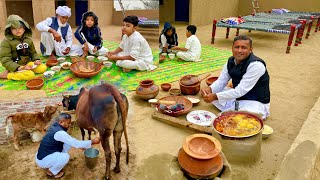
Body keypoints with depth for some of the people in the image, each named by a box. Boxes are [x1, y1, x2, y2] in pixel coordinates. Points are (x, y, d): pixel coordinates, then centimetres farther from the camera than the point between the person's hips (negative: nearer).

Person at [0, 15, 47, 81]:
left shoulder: (28, 40, 7)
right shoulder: (6, 42, -11)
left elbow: (33, 53, 19)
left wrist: (36, 60, -5)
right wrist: (19, 68, -27)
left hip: (28, 63, 6)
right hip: (15, 67, -6)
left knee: (43, 68, -15)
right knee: (30, 75, -30)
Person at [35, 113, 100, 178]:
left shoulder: (55, 125, 0)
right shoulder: (59, 133, -28)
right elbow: (76, 144, -24)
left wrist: (80, 145, 10)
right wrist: (92, 142, -16)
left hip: (45, 153, 9)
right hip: (42, 160, -9)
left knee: (68, 143, 3)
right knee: (65, 157, -29)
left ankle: (52, 165, 14)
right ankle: (51, 172, 0)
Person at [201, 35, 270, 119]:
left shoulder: (256, 65, -25)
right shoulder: (231, 61, -2)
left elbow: (241, 90, -29)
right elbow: (221, 81, 1)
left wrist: (215, 96, -34)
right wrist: (209, 89, -22)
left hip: (256, 103, -7)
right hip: (237, 97, 7)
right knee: (211, 93, 0)